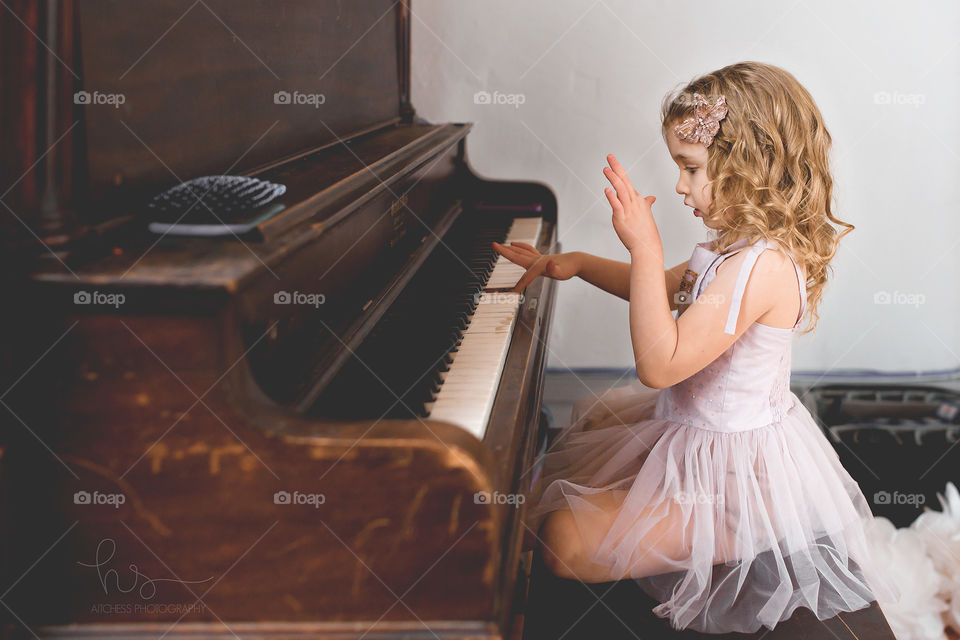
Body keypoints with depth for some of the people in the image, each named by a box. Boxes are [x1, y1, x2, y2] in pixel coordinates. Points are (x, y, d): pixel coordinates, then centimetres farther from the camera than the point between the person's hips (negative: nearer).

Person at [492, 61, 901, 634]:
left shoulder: (761, 265, -30)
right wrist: (577, 263, 10)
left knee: (565, 541, -16)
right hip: (696, 425, 11)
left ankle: (742, 547, 3)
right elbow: (672, 291, 19)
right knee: (587, 425, 31)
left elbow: (658, 365, -34)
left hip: (734, 472, -11)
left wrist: (645, 247, -34)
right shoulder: (741, 243, 2)